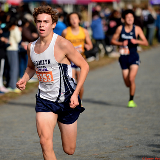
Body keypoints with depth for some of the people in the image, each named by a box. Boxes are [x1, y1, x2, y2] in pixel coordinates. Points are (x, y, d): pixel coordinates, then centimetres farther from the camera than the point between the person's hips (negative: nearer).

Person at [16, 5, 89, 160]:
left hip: (66, 100, -3)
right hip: (44, 99, 3)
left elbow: (84, 66, -9)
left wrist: (75, 93, -17)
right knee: (45, 142, -19)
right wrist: (24, 80, 1)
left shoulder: (62, 44, -15)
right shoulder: (31, 46, 2)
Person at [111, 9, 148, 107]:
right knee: (127, 83, 2)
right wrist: (121, 43, -11)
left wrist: (137, 41, -22)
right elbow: (113, 40, 8)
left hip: (134, 57, -2)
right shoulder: (120, 29, 1)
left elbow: (146, 43, -3)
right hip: (124, 58, 2)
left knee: (131, 78, -19)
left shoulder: (137, 29, -2)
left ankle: (131, 100, -5)